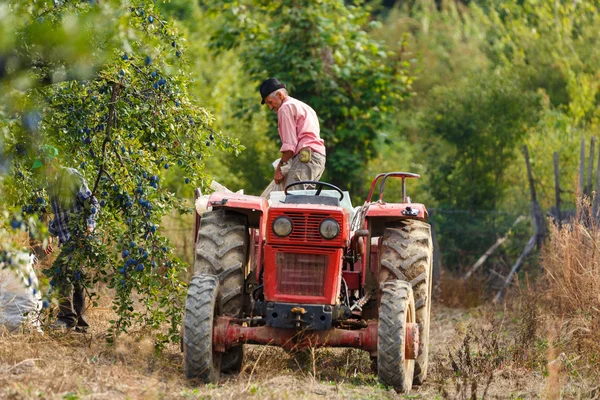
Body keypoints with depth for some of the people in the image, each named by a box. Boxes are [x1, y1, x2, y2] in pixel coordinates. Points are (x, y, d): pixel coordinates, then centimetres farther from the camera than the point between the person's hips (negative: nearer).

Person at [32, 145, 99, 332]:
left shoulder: (72, 176, -8)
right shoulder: (52, 182, 17)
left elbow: (91, 202, -10)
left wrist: (90, 224, -21)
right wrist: (51, 236, 21)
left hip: (79, 235, -9)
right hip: (67, 238, 9)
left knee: (62, 270, -20)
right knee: (74, 277, 8)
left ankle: (67, 317, -20)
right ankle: (79, 323, 11)